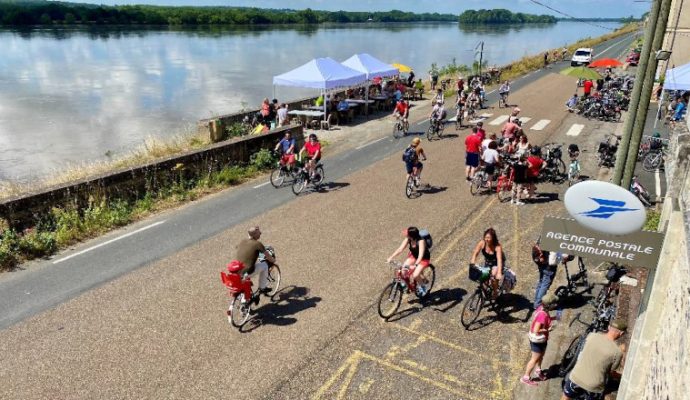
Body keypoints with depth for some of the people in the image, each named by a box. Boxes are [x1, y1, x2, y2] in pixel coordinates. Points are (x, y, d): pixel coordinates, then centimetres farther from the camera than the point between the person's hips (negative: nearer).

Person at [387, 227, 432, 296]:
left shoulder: (421, 241, -34)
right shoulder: (408, 239, -18)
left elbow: (421, 255, -42)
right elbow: (400, 249, -19)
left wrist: (415, 265, -55)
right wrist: (391, 258, -30)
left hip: (424, 258, -6)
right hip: (414, 256, 6)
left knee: (415, 275, -22)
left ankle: (422, 286, 10)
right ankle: (411, 283, 13)